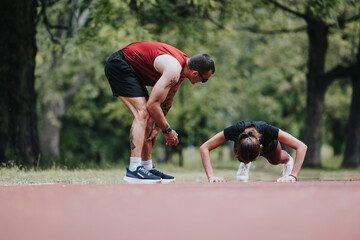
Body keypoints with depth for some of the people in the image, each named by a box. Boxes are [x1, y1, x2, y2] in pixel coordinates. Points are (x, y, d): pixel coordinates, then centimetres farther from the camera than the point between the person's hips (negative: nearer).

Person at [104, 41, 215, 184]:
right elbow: (152, 104, -27)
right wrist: (167, 130, -15)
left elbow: (167, 100, 13)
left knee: (149, 117, 8)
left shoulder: (184, 64, 2)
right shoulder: (174, 70, -28)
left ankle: (148, 168, 10)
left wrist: (157, 127, 9)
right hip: (118, 65, -11)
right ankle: (134, 170, -27)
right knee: (142, 113, -20)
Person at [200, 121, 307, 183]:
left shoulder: (267, 130, -51)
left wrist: (293, 175, -56)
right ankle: (244, 165, 21)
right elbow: (204, 148, -43)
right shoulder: (235, 131, -50)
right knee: (244, 162, -15)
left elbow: (302, 147, -48)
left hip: (270, 147, -1)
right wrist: (211, 176, -54)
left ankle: (287, 160, 54)